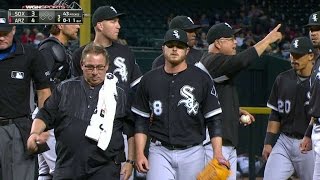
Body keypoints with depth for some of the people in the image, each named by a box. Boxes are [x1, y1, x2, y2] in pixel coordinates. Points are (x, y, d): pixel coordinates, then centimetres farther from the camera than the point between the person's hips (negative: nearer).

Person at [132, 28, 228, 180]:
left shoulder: (202, 79, 1)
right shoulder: (149, 80, 7)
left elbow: (213, 120, 0)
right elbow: (142, 120, 11)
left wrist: (218, 155, -10)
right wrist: (139, 154, 1)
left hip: (191, 153, -1)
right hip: (160, 152, 1)